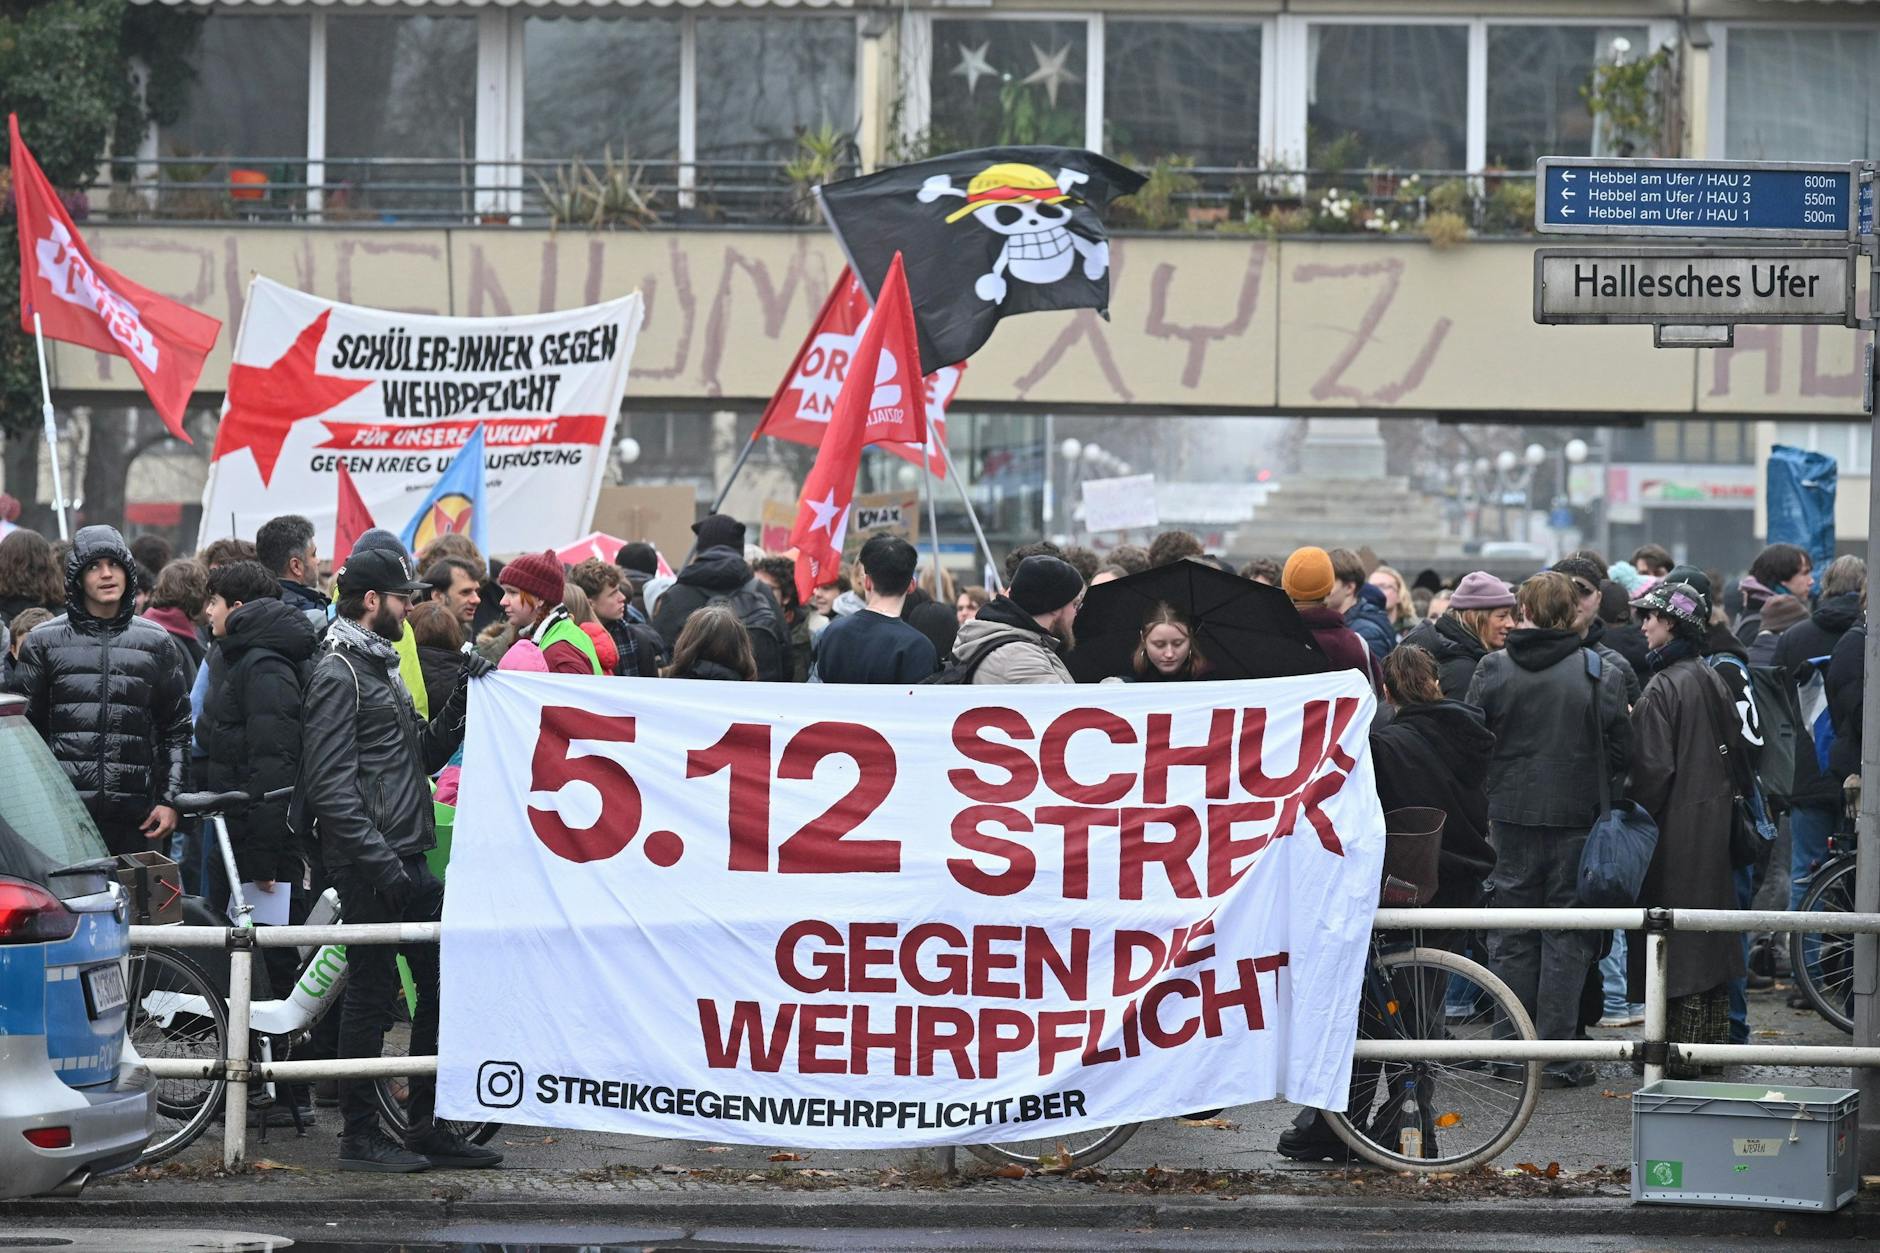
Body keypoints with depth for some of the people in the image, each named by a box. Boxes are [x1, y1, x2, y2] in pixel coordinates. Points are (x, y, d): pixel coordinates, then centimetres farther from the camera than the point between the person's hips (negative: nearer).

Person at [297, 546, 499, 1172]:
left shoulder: (381, 667, 19)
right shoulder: (338, 674, -11)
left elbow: (423, 755, 22)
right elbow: (331, 785, -18)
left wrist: (461, 702, 8)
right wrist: (379, 860, -22)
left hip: (406, 857, 10)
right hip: (370, 862, -10)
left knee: (441, 979, 9)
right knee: (372, 989, -4)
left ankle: (429, 1126, 16)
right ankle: (360, 1136, 2)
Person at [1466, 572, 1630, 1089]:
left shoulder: (1493, 669, -2)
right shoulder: (1600, 673, -5)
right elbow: (1620, 749, -3)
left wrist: (1482, 809, 11)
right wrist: (1602, 800, 11)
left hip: (1511, 815, 1)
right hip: (1577, 819, -1)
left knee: (1512, 939, 10)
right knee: (1567, 940, 3)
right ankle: (1560, 1058, 1)